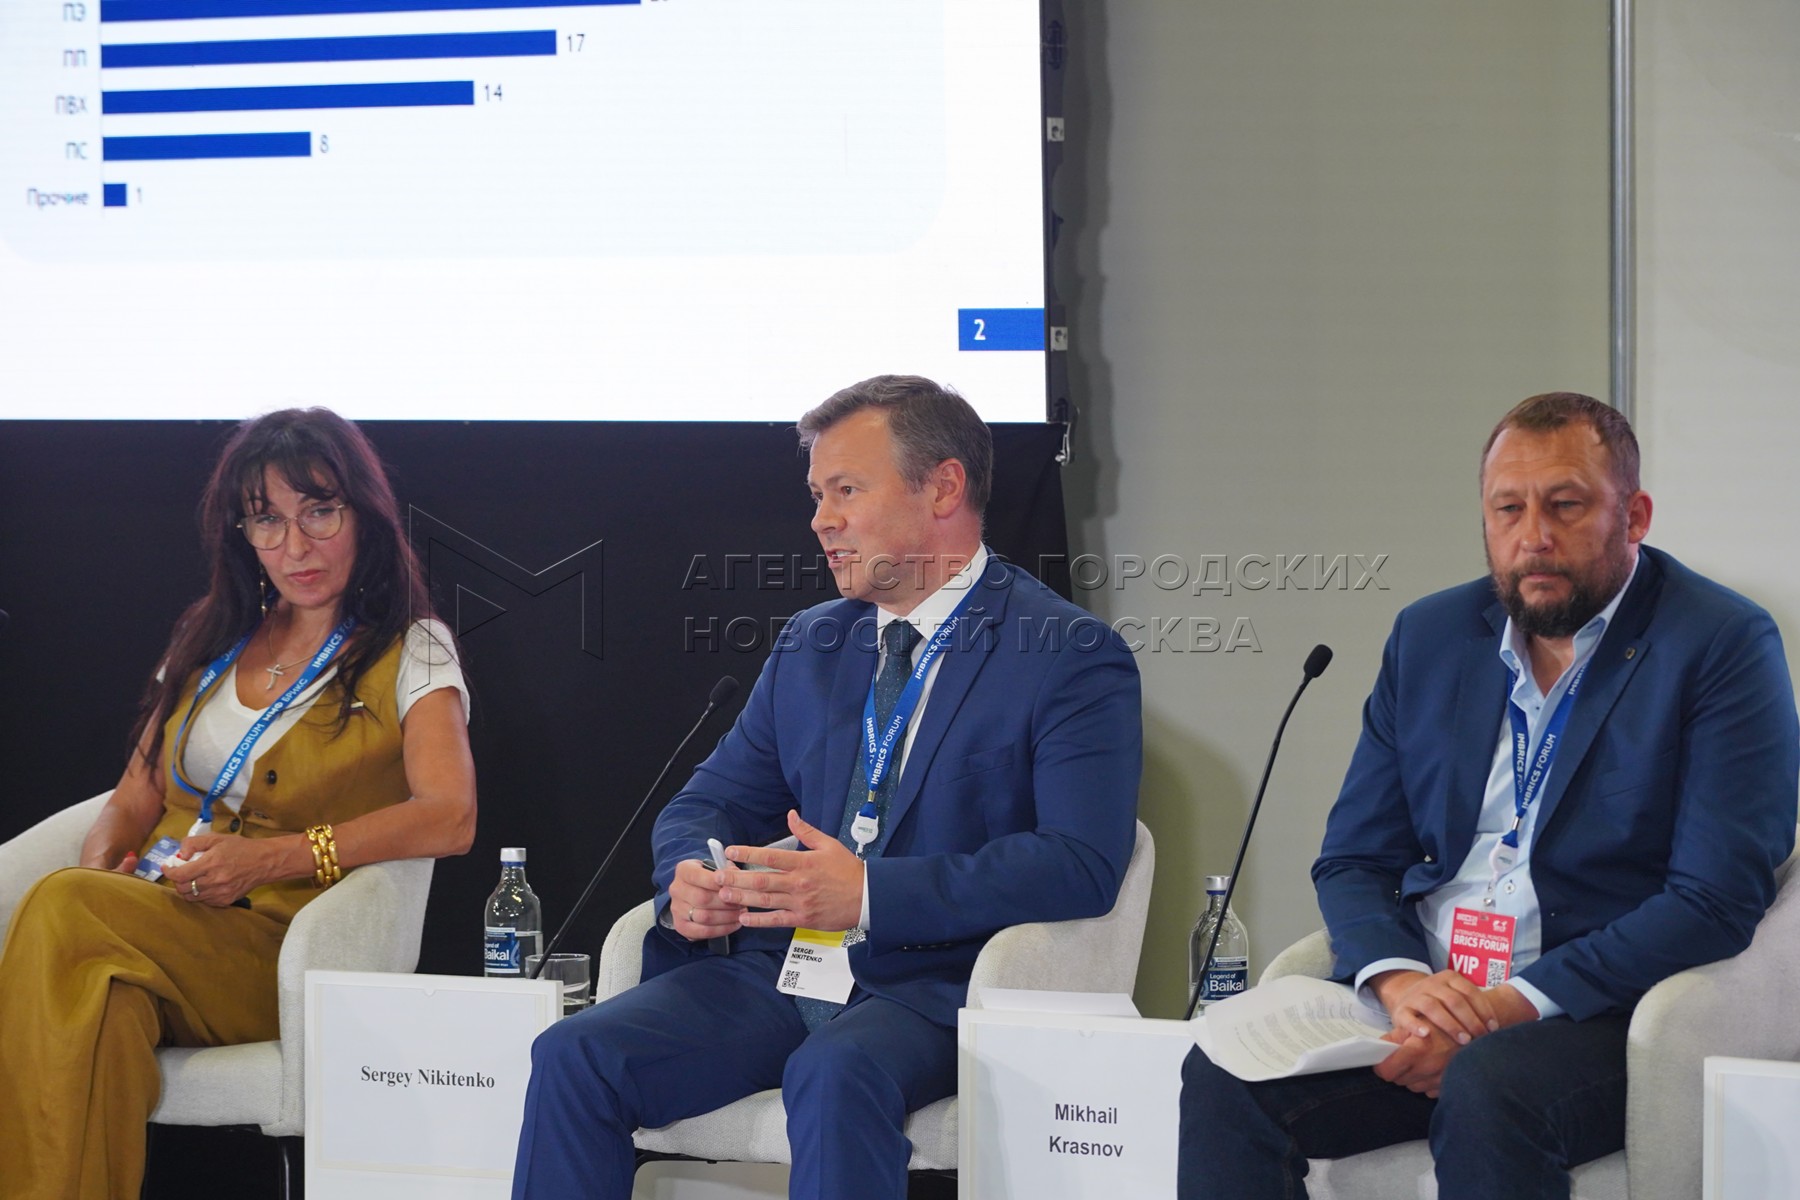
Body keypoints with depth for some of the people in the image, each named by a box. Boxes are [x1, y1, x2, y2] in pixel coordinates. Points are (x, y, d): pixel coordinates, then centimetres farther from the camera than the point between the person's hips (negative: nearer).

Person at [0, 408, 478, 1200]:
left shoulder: (409, 653, 7)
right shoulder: (213, 641, 25)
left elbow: (450, 818, -10)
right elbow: (134, 798, 23)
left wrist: (271, 858, -19)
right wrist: (102, 867, -3)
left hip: (282, 950, -4)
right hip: (155, 919, 4)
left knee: (65, 913, -33)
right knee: (102, 993, -36)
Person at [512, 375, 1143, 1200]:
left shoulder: (1074, 659, -2)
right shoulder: (808, 646, 20)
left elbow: (1083, 863, -14)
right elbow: (710, 802, 22)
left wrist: (870, 893, -22)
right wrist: (689, 877, -5)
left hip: (932, 985, -6)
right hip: (779, 969, 6)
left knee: (834, 1075, -38)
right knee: (574, 1058, -18)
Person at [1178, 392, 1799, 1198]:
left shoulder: (1724, 646, -3)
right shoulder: (1429, 636, 14)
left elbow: (1717, 899, -12)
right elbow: (1351, 860, 14)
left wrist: (1513, 1008, -19)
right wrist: (1399, 980, -10)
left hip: (1601, 1014, -5)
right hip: (1424, 995, 5)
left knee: (1487, 1089, -38)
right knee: (1222, 1078, -22)